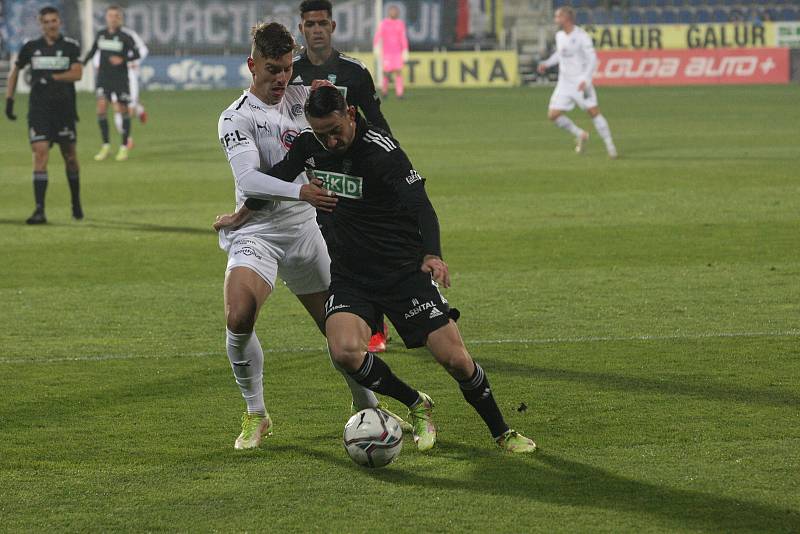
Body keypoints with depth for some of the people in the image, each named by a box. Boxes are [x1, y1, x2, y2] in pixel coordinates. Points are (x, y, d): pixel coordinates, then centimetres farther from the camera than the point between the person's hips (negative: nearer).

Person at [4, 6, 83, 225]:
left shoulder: (71, 46, 0)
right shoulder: (31, 47, 5)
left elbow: (77, 73, -12)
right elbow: (15, 71, 17)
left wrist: (52, 77, -22)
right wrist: (9, 100, 11)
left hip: (65, 108, 0)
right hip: (38, 109, 0)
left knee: (70, 157, 8)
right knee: (40, 155, -12)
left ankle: (76, 204, 28)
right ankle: (39, 210, -15)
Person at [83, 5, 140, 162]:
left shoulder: (125, 37, -5)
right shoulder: (101, 35, 6)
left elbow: (136, 54, -4)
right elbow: (92, 51, 19)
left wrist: (123, 59, -20)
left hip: (120, 79, -3)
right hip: (103, 77, 3)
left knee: (122, 110, 1)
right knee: (101, 109, -8)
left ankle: (124, 147, 12)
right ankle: (105, 146, 2)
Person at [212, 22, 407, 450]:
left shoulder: (301, 97, 4)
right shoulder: (236, 118, -12)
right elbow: (249, 179, -25)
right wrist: (300, 192, -40)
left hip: (304, 230, 5)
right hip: (256, 233, -5)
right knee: (239, 318, -27)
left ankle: (367, 407, 32)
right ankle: (256, 415, -7)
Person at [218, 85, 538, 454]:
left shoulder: (381, 150, -20)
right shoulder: (309, 146, -3)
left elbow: (420, 205, -32)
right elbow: (277, 178, 17)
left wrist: (432, 254, -48)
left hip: (405, 271, -4)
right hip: (350, 277, 4)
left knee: (455, 358, -9)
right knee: (345, 352, -25)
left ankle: (502, 434, 16)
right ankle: (417, 407, 2)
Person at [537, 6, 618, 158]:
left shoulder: (581, 36, -13)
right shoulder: (559, 36, 8)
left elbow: (592, 59, -16)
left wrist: (586, 79, -26)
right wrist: (546, 63, 11)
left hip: (581, 81, -6)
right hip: (564, 82, 6)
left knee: (593, 111, -12)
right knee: (553, 115, -3)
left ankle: (610, 146, -1)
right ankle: (580, 135, 16)